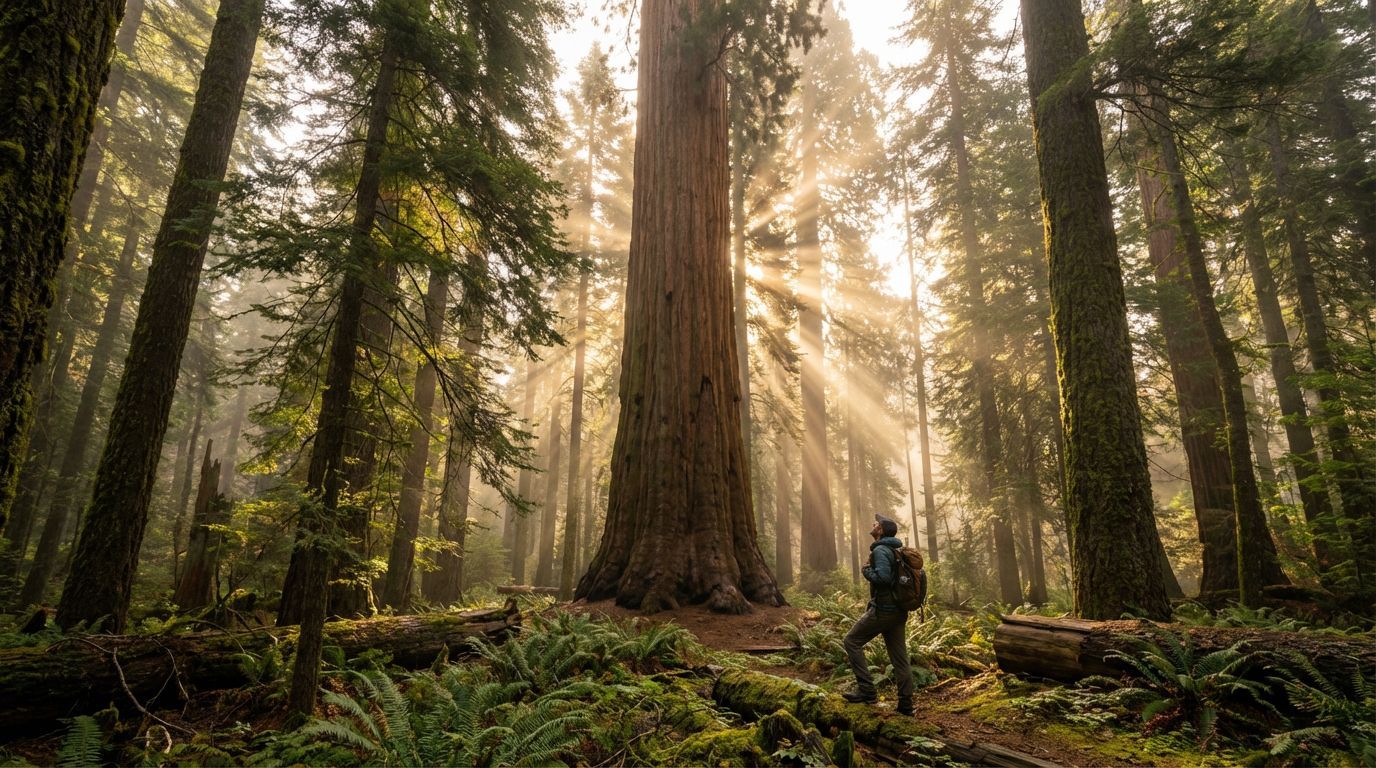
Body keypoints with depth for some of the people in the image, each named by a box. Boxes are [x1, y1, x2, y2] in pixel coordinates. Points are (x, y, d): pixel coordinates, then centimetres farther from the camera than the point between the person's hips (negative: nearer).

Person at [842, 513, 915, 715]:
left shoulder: (880, 550, -14)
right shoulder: (898, 550, 15)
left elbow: (882, 577, -27)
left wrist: (866, 571, -10)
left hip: (883, 610, -9)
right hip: (899, 611, 9)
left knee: (852, 641, 2)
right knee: (899, 657, 10)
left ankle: (866, 690, -1)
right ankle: (906, 703, 11)